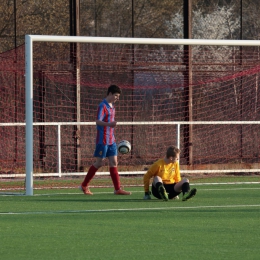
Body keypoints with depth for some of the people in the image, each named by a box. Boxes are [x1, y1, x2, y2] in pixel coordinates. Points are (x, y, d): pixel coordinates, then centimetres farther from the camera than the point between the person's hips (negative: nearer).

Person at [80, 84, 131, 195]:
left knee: (114, 163, 2)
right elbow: (98, 121, -24)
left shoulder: (111, 106, 14)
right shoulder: (102, 106, -13)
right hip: (102, 140, -8)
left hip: (111, 140, 8)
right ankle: (84, 185, 10)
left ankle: (117, 189, 1)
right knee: (99, 163, -2)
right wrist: (108, 124, -43)